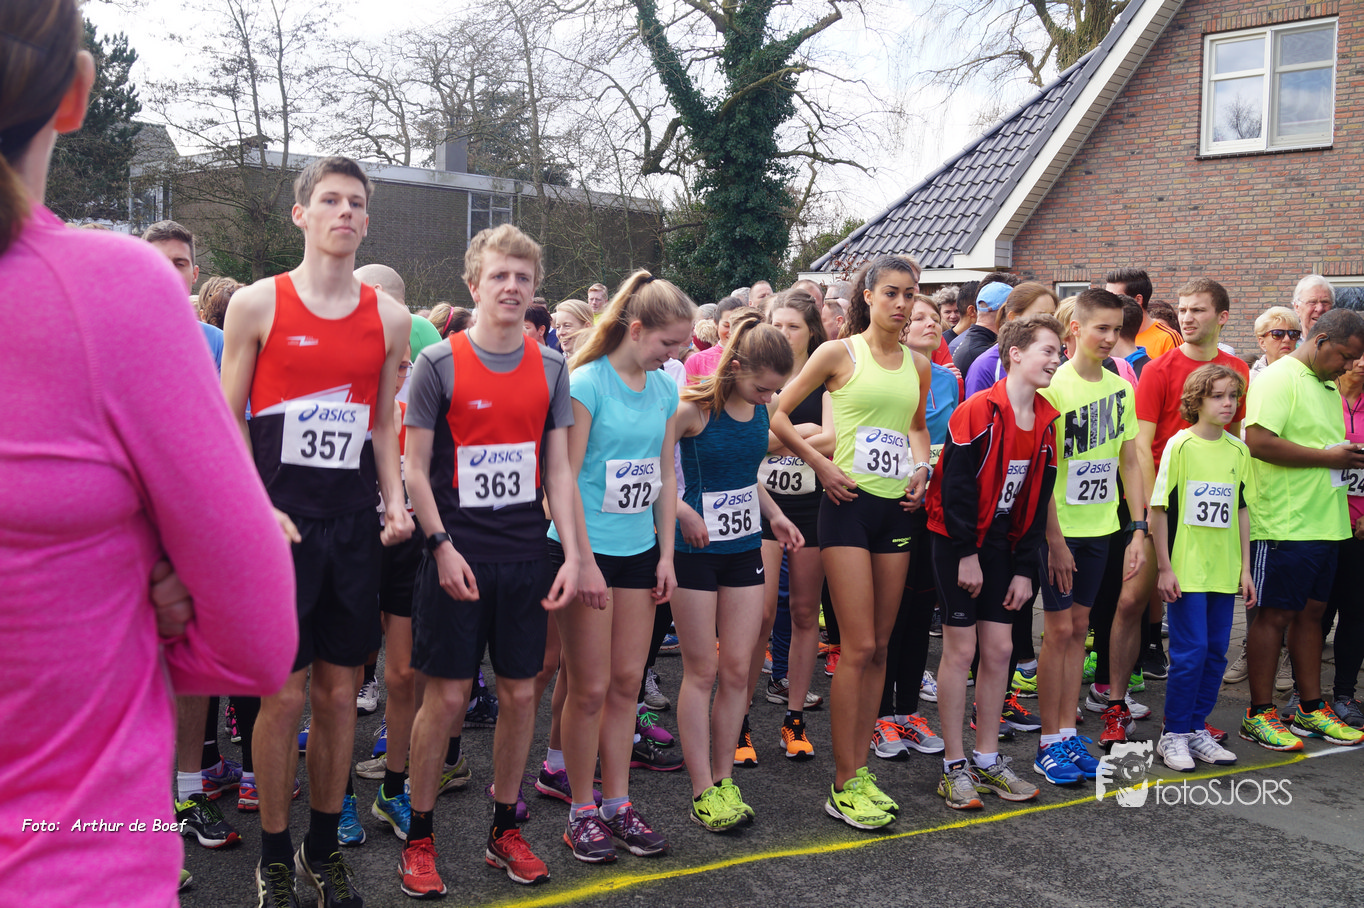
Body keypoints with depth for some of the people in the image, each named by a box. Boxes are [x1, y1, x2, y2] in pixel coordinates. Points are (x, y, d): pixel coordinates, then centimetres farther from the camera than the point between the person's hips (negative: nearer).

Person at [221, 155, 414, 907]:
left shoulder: (389, 318, 9)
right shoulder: (257, 304, 0)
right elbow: (227, 419, 0)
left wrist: (394, 501, 2)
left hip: (354, 523, 3)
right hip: (281, 523, -3)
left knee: (338, 690, 10)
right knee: (284, 694, 0)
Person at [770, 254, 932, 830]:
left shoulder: (918, 365, 12)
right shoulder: (839, 353, -3)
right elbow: (778, 415, -2)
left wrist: (921, 468, 7)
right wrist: (823, 466, -9)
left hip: (897, 507, 6)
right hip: (849, 502, -6)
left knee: (878, 648, 8)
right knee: (858, 647, -8)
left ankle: (859, 770, 19)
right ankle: (844, 786, 2)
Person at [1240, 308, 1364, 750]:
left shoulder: (1328, 386, 19)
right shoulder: (1277, 379, -12)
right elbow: (1259, 442, -23)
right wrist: (1328, 457, -17)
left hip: (1325, 523, 9)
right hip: (1284, 525, -9)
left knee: (1311, 611, 14)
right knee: (1275, 615, -2)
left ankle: (1311, 708, 23)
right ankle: (1259, 714, 7)